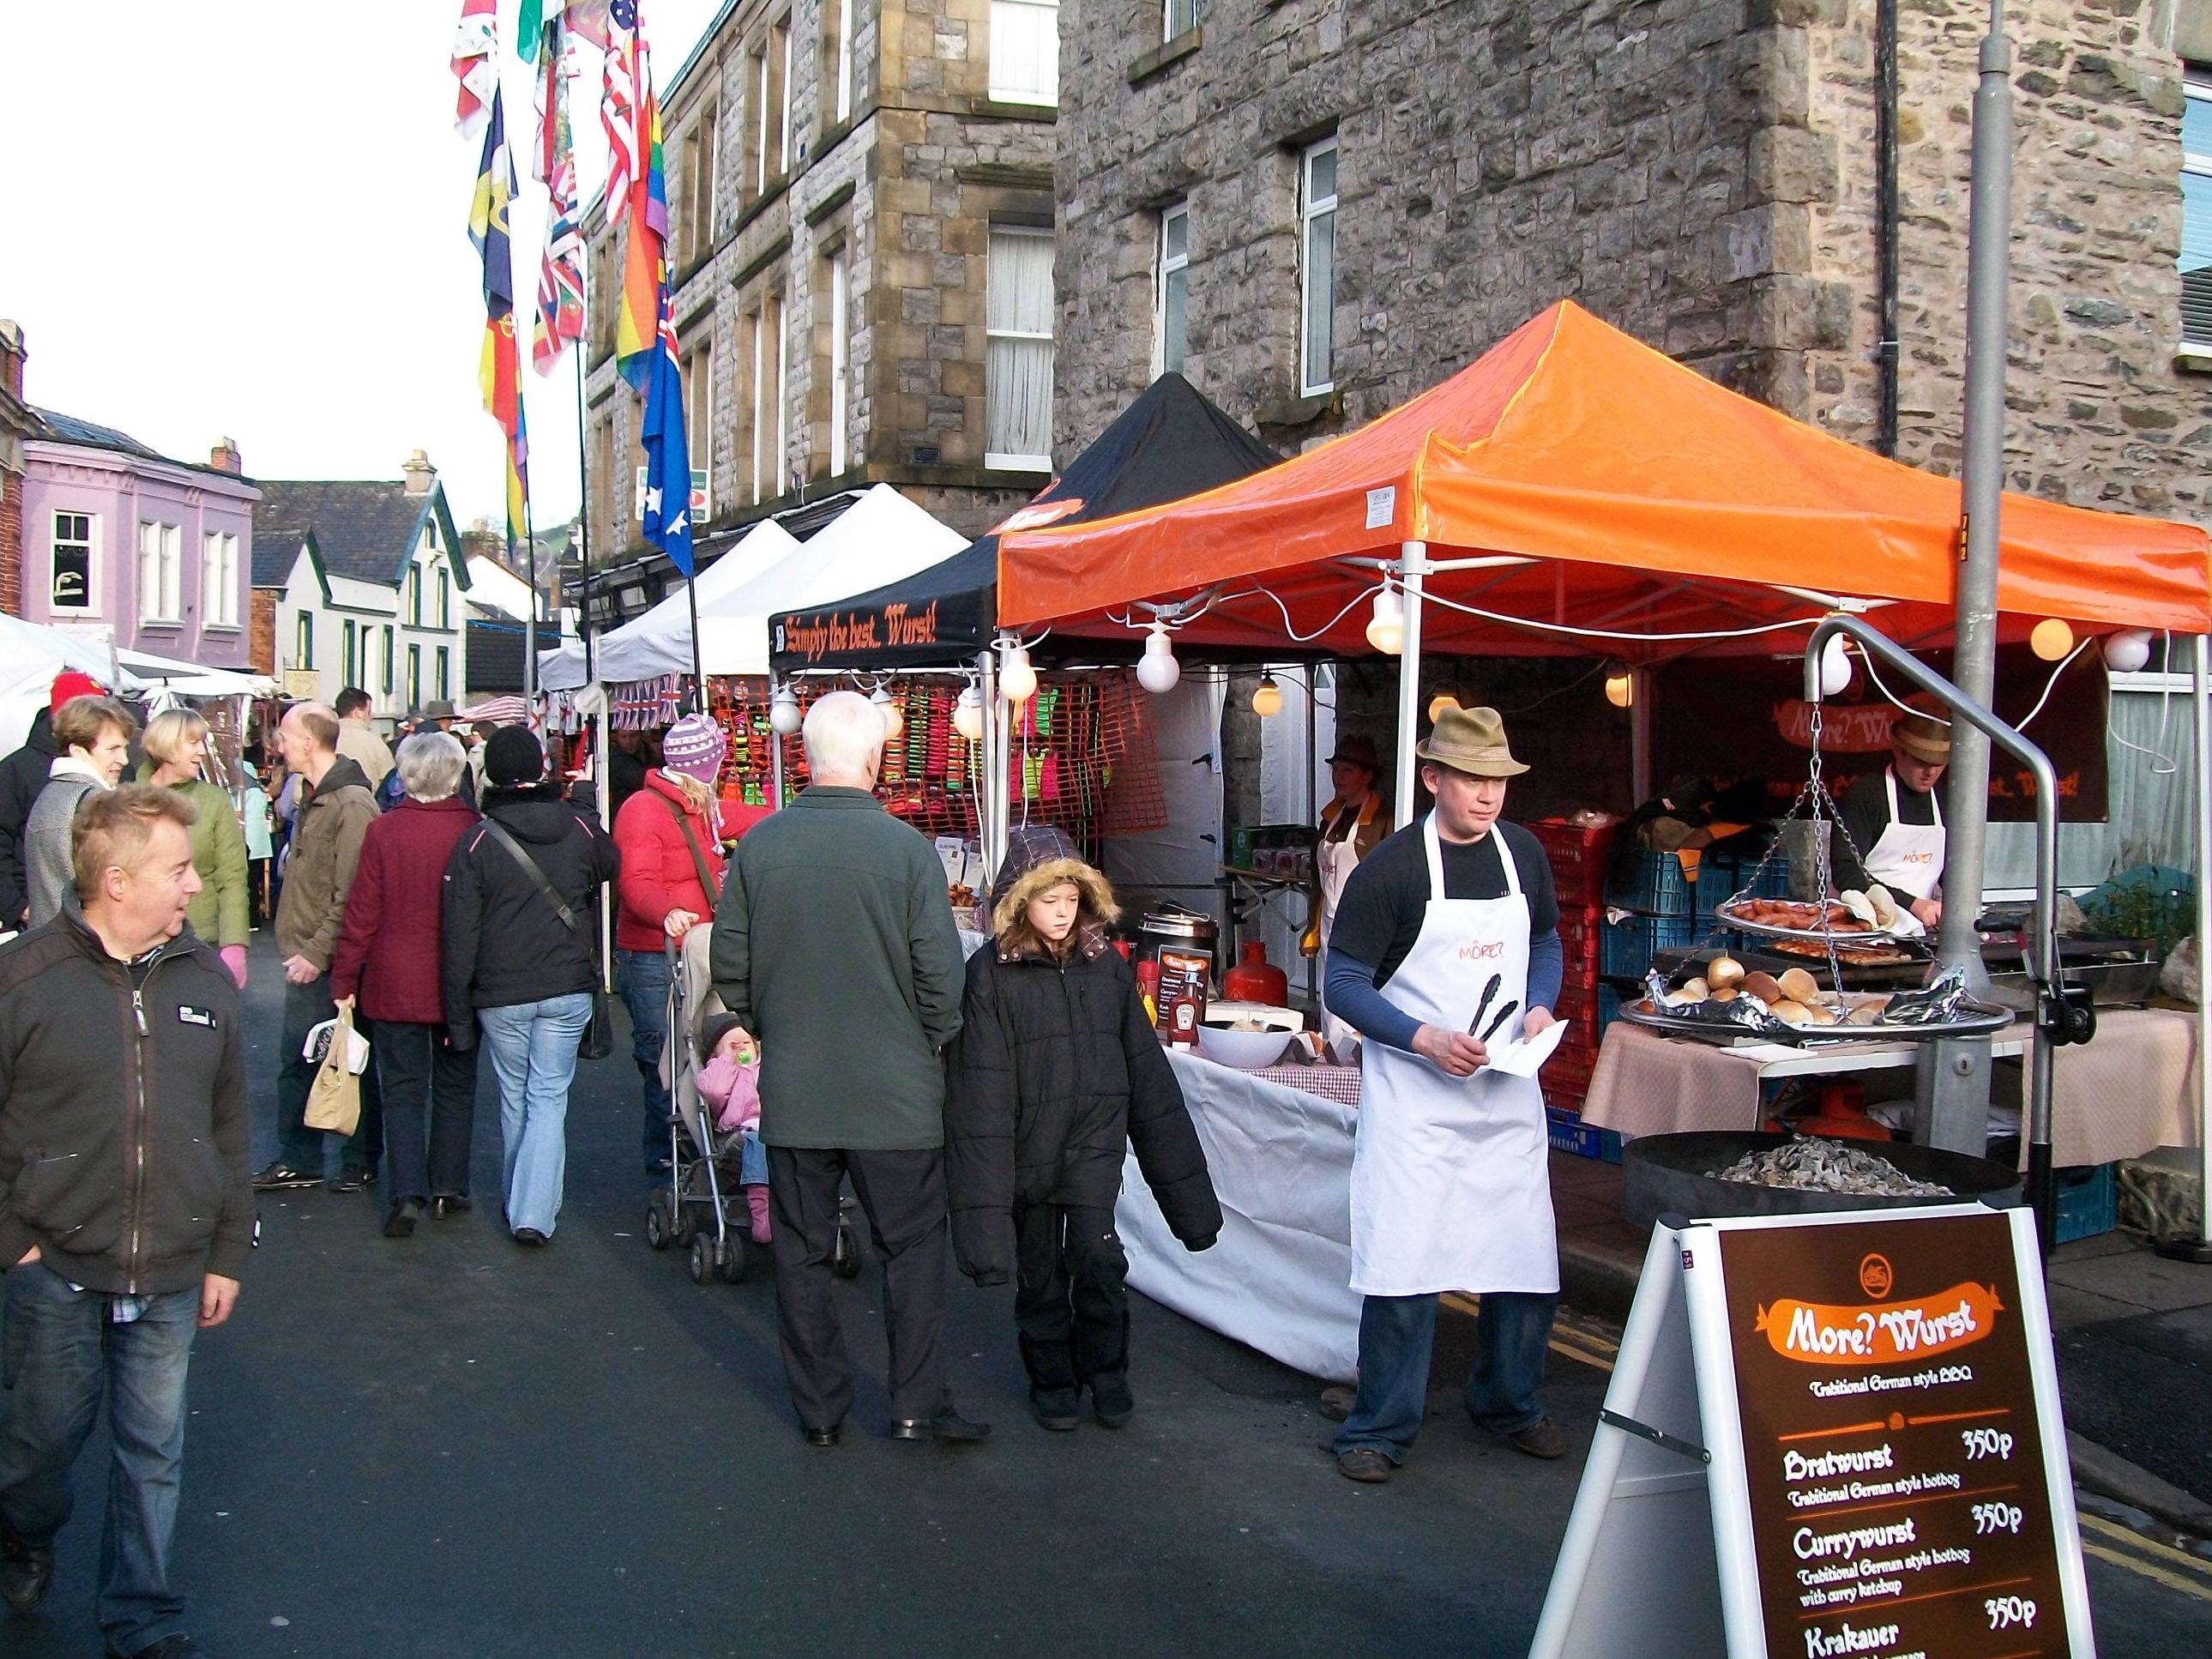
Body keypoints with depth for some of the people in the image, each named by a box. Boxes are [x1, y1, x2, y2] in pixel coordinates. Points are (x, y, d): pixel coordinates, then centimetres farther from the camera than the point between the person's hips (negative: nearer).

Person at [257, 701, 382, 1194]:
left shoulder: (352, 805, -18)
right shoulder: (312, 798, 12)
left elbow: (350, 897, -22)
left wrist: (318, 952, -21)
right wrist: (298, 949, 14)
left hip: (332, 963, -9)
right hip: (305, 959, 9)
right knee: (295, 1060, 13)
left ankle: (361, 1160, 19)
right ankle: (297, 1161, 24)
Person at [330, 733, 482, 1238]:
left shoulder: (383, 831, -10)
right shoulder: (474, 831, -10)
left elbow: (362, 912, -7)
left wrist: (344, 980, 2)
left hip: (395, 985, -1)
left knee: (402, 1090, 6)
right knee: (454, 1088, 15)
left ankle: (407, 1195, -2)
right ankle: (448, 1188, 20)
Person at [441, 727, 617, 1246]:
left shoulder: (477, 842, -7)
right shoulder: (580, 829, -2)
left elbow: (461, 936, -6)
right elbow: (610, 866, 22)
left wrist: (458, 1014, 0)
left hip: (501, 995, -1)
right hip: (568, 990, 1)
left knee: (514, 1100, 15)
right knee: (549, 1099, 2)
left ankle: (518, 1200, 28)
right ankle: (535, 1212, -7)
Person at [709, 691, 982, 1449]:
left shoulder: (759, 844, -4)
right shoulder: (906, 847, -13)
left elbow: (728, 967, 2)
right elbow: (940, 972, -12)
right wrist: (932, 1042, 7)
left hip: (792, 1092, 3)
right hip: (894, 1092, -2)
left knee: (802, 1251, 13)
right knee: (912, 1245, 11)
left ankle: (819, 1408, 22)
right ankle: (917, 1405, 13)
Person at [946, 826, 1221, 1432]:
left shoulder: (1106, 964, 2)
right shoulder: (991, 973, -8)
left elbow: (1146, 1070, 6)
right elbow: (980, 1089, -11)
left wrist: (1187, 1187, 6)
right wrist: (984, 1208, -15)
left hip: (1094, 1140, 2)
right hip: (1027, 1148, -1)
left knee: (1098, 1258, -9)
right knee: (1039, 1273, 8)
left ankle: (1106, 1371, 14)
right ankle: (1052, 1379, 29)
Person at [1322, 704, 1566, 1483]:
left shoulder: (1523, 853, 5)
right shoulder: (1392, 867, -11)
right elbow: (1344, 984, -10)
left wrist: (1539, 1007, 0)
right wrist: (1425, 1039, -21)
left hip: (1506, 1091, 5)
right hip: (1412, 1096, -5)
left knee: (1525, 1258, 10)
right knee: (1403, 1263, -5)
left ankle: (1509, 1403, 32)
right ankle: (1381, 1428, 11)